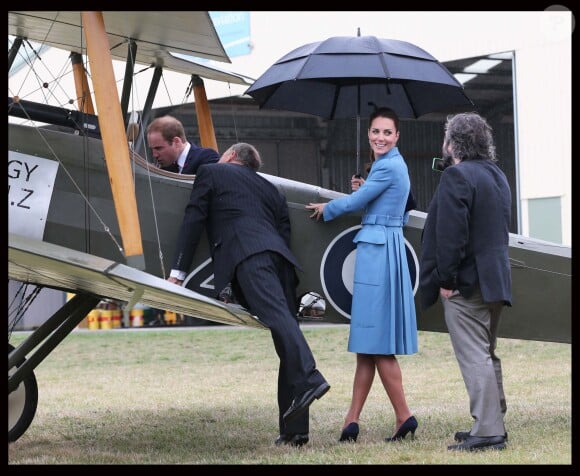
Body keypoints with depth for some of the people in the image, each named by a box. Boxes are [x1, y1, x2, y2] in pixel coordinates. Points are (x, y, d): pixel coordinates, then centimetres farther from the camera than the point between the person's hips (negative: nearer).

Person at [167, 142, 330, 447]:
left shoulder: (211, 172, 21)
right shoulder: (270, 188, 35)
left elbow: (194, 220, 13)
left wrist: (178, 271, 11)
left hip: (249, 255, -6)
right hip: (279, 256, 6)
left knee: (277, 316, -23)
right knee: (285, 322, 0)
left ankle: (308, 380, -46)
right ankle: (294, 428, -2)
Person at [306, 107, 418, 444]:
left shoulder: (388, 167, -13)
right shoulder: (394, 164, 17)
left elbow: (355, 202, -9)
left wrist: (325, 209, 9)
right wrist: (362, 191, 10)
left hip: (379, 250, -10)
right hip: (384, 248, 10)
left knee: (377, 342, -7)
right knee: (368, 342, 8)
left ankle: (404, 416, -3)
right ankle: (352, 421, 10)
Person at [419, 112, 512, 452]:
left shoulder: (457, 176, -15)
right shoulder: (498, 175, 16)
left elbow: (450, 233, -20)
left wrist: (446, 279, -17)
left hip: (466, 283, -10)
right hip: (496, 280, 10)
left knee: (474, 357, -9)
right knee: (487, 355, 17)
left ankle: (488, 431, -11)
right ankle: (494, 424, 23)